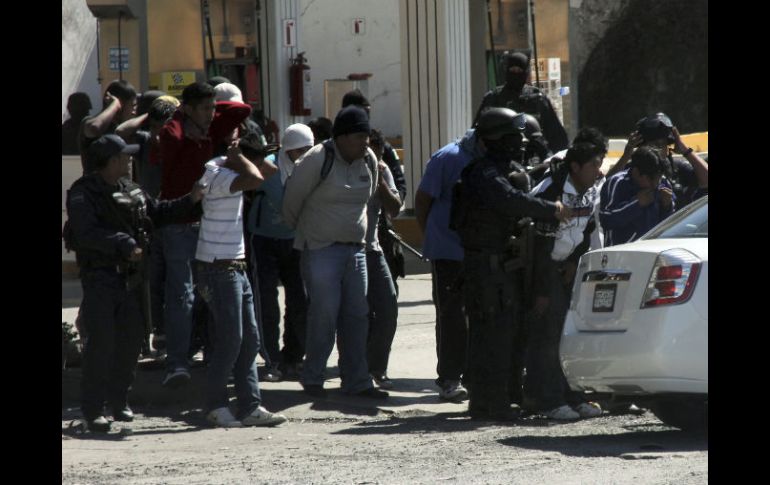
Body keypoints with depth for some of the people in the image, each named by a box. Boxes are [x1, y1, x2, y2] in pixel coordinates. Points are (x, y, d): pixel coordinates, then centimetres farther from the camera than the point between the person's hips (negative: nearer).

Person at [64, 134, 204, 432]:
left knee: (130, 340, 9)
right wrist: (123, 245, -32)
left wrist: (191, 200, 13)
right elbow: (87, 234, -25)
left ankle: (119, 401, 23)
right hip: (100, 277, -7)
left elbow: (158, 212, 23)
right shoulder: (83, 194, -12)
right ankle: (93, 410, -4)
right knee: (101, 341, -10)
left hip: (129, 276, 7)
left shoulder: (130, 190, 12)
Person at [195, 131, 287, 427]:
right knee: (230, 341, -5)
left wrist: (241, 156, 6)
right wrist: (238, 157, -18)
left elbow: (270, 170, 22)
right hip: (218, 268, -10)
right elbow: (255, 179, -35)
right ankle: (216, 406, 6)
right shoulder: (218, 176, -18)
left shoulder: (230, 173, 11)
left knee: (249, 340, 8)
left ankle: (250, 407, 9)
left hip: (235, 268, 10)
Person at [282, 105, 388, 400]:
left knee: (357, 315, 5)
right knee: (324, 314, -9)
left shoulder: (368, 160, 6)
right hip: (322, 250, -6)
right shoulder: (318, 160, -14)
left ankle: (356, 381, 10)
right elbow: (292, 196, -4)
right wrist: (300, 230, 10)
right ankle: (312, 379, 4)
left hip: (355, 249, 6)